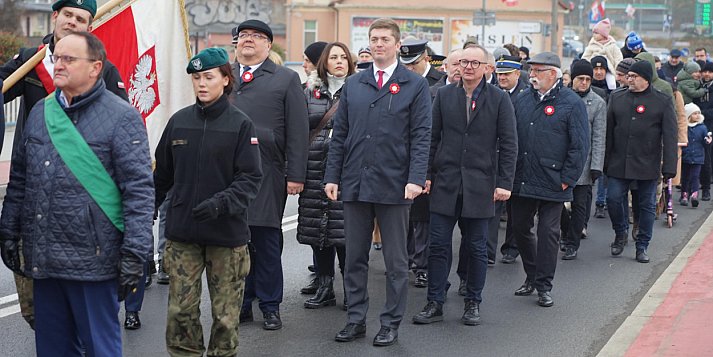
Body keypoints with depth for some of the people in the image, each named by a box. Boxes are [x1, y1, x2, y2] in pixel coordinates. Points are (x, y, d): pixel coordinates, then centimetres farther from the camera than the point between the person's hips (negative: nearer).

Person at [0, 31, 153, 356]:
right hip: (42, 259, 6)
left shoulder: (121, 117, -7)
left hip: (93, 260, -6)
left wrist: (134, 253, -15)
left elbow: (139, 190, -11)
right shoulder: (40, 113, 11)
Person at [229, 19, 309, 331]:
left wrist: (296, 175, -6)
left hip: (266, 175, -2)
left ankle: (270, 305, 13)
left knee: (266, 241, 3)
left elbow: (298, 132, 1)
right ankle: (241, 303, 14)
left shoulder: (286, 80, 7)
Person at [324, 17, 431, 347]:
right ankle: (356, 319, 17)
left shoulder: (415, 85, 0)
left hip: (394, 185, -3)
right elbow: (339, 134, 11)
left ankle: (391, 323, 15)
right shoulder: (353, 85, 11)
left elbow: (421, 136, -5)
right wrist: (332, 176, 3)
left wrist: (416, 178, -15)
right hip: (355, 184, 4)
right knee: (354, 258, 8)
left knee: (395, 261, 6)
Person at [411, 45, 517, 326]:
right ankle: (435, 303, 9)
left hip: (480, 185, -2)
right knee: (439, 246, 1)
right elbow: (432, 138, 9)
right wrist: (426, 174, 3)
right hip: (445, 184, 2)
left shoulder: (499, 99, 0)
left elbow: (508, 144, -1)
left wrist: (504, 183, -7)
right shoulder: (444, 95, 7)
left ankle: (473, 303, 19)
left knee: (476, 248, 7)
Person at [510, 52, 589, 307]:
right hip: (522, 181, 5)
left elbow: (579, 146, -7)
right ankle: (532, 276, 30)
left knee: (548, 233, 1)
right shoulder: (522, 100, 10)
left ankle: (544, 286, 11)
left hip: (552, 184, -5)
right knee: (520, 228, 11)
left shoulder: (572, 103, -6)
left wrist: (567, 179, -10)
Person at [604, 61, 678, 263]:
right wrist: (606, 162, 5)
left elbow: (670, 136, -4)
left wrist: (669, 167, -10)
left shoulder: (663, 102, -1)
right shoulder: (617, 98, 8)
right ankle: (621, 233, 22)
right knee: (613, 198, -4)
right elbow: (609, 131, 9)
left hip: (648, 165, -2)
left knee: (647, 205, 5)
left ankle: (642, 246, 17)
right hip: (619, 163, 2)